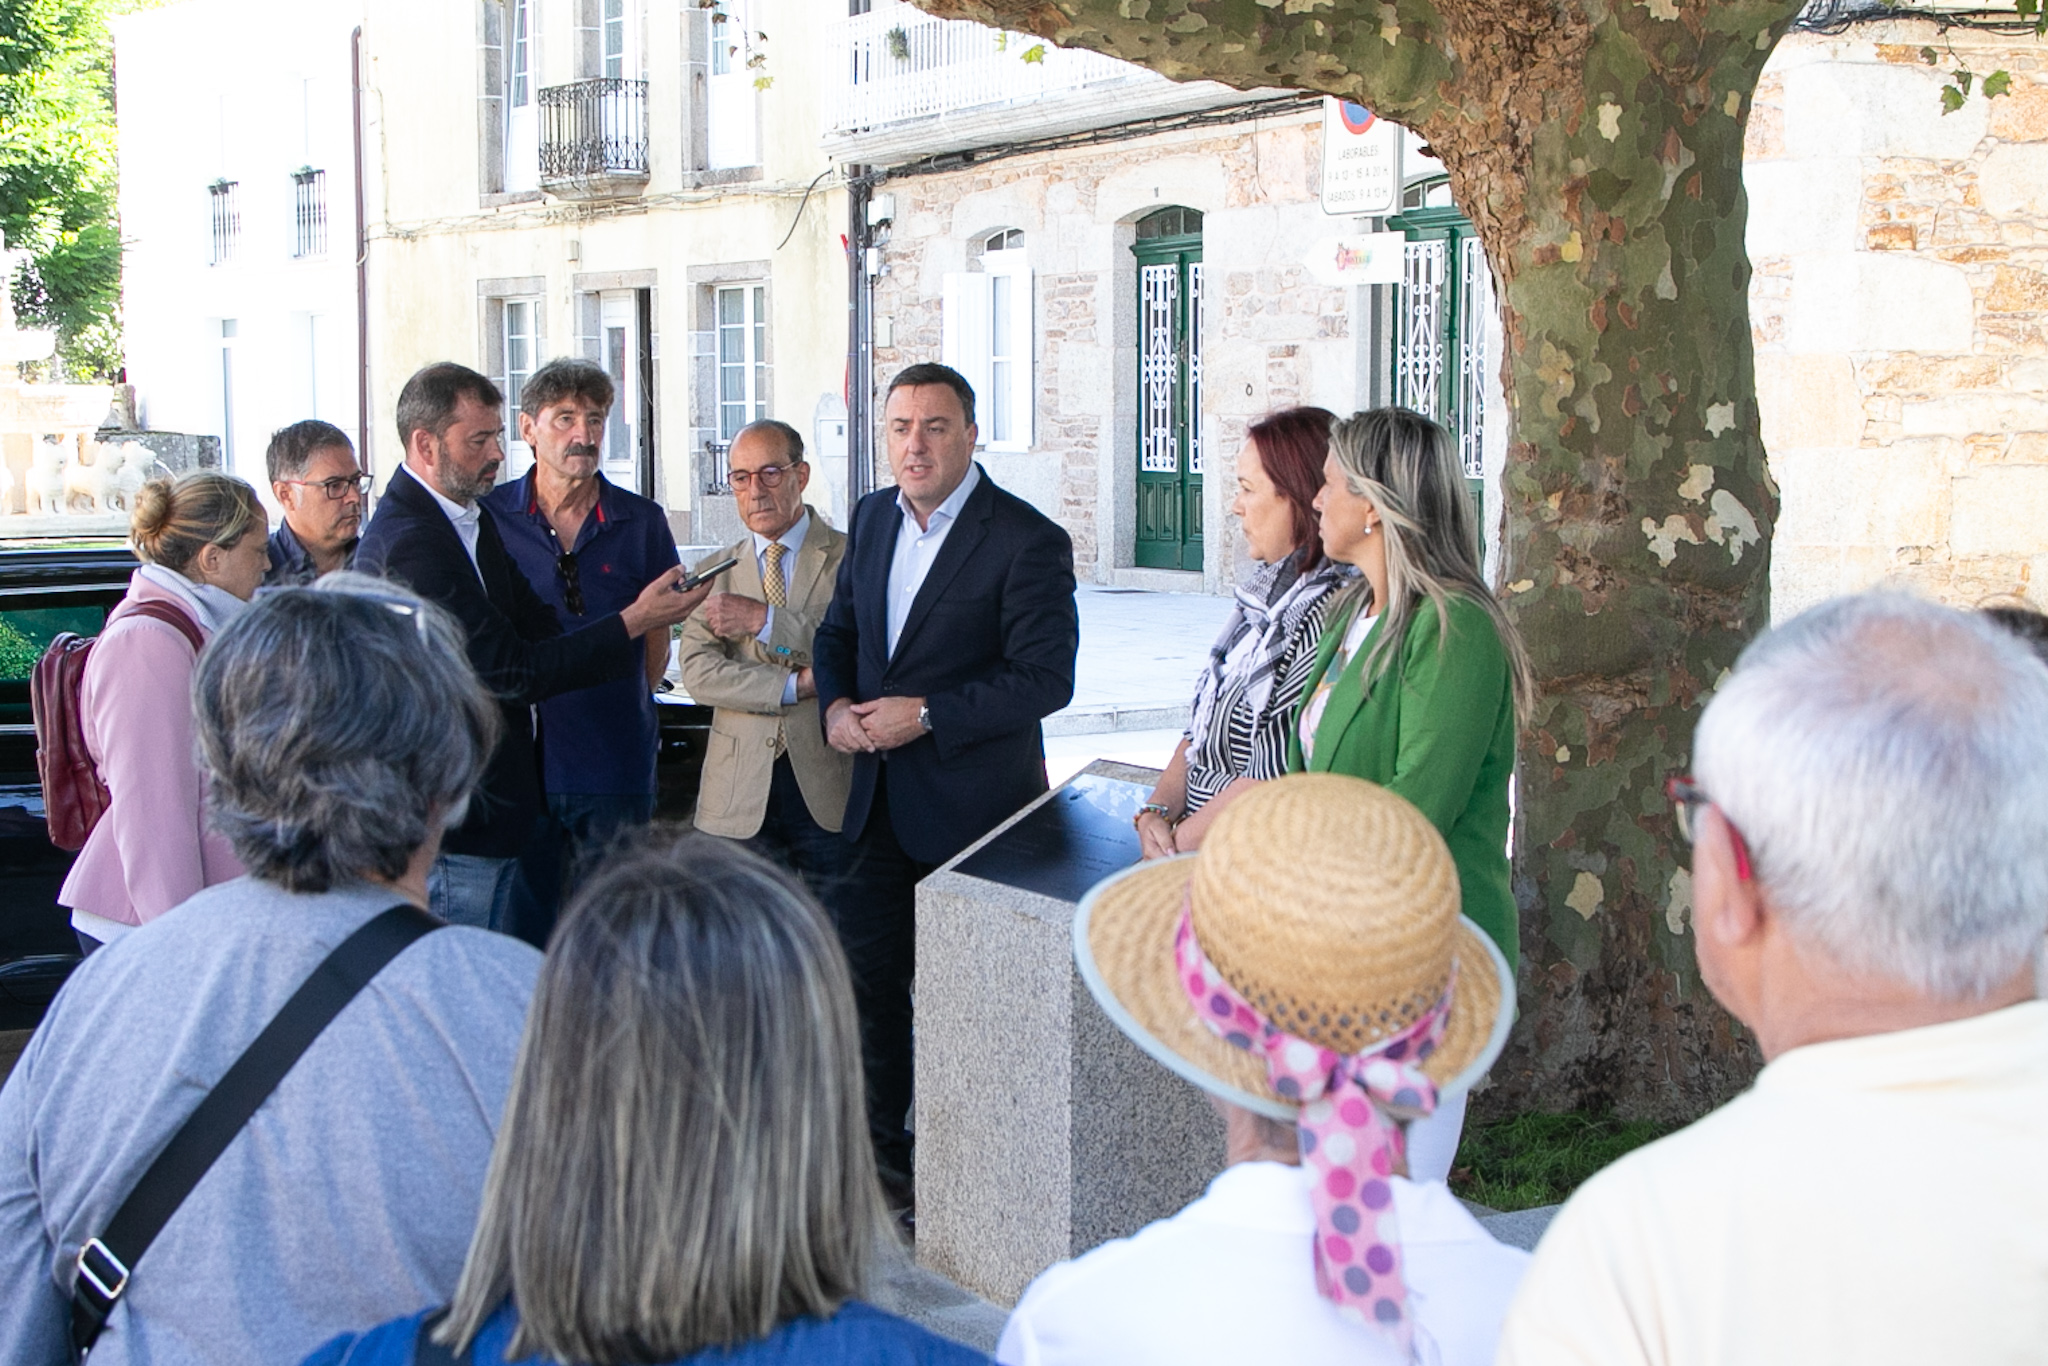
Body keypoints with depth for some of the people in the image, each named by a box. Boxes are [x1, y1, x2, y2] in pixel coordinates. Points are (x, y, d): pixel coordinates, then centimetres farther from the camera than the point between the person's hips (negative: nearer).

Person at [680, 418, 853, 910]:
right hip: (741, 792, 3)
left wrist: (765, 620, -13)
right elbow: (697, 672, -1)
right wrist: (796, 686, -13)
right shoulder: (715, 572, 12)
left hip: (830, 789, -2)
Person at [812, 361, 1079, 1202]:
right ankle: (880, 1153, 26)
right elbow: (839, 630, 18)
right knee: (866, 972, 11)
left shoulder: (1027, 541, -14)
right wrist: (836, 704, -3)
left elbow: (1046, 677, -18)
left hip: (973, 807, -6)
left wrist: (926, 716, -21)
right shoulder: (873, 519, 8)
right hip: (884, 797, 7)